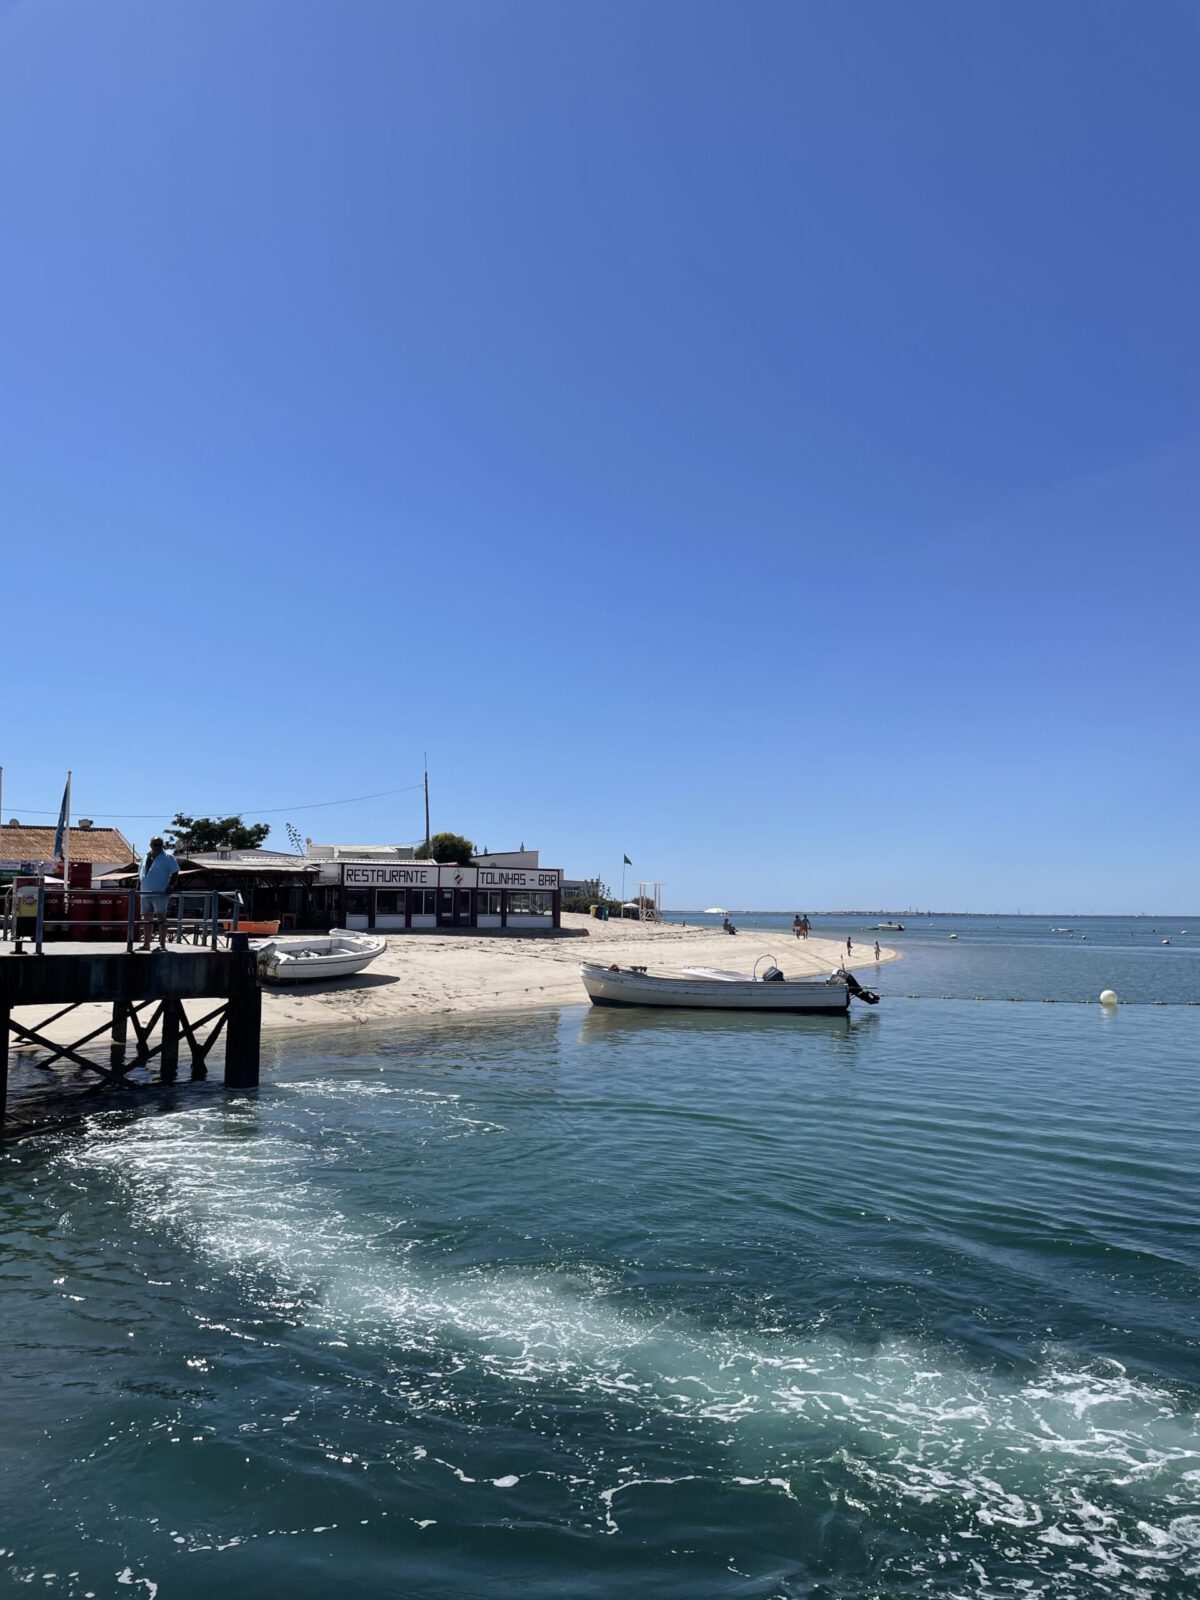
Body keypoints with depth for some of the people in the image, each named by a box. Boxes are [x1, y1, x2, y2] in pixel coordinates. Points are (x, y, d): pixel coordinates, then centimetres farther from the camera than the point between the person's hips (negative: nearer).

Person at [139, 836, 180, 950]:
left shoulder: (167, 857, -3)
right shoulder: (147, 857, 16)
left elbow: (175, 873, -6)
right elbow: (142, 873, 24)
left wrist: (170, 886, -16)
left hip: (160, 893, -7)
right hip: (145, 893, 7)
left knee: (161, 918, -8)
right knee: (146, 918, 12)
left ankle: (162, 943, -7)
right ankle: (146, 943, 20)